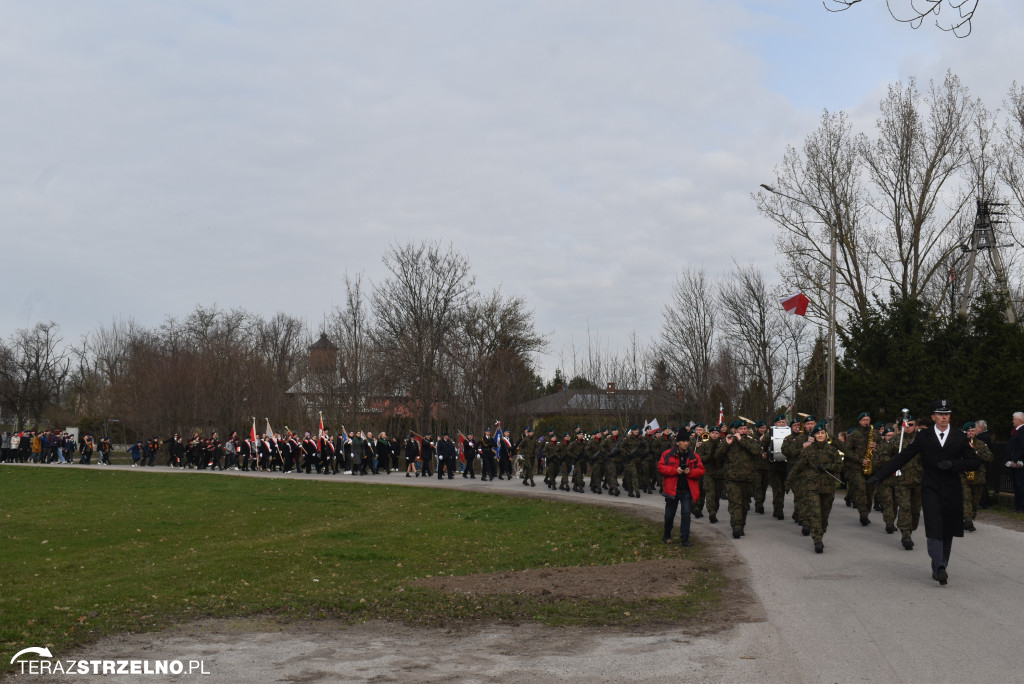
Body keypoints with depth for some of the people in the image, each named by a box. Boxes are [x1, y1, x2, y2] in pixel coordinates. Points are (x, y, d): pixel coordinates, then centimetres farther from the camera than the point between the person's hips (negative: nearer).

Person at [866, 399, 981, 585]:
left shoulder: (960, 437, 6)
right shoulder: (923, 437, 4)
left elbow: (975, 462, 3)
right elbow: (901, 458, 2)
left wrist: (953, 464, -14)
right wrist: (879, 475, -6)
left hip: (952, 492, 2)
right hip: (931, 491, -1)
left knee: (948, 532, 5)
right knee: (934, 530, -14)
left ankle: (940, 567, 16)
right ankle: (939, 567, -21)